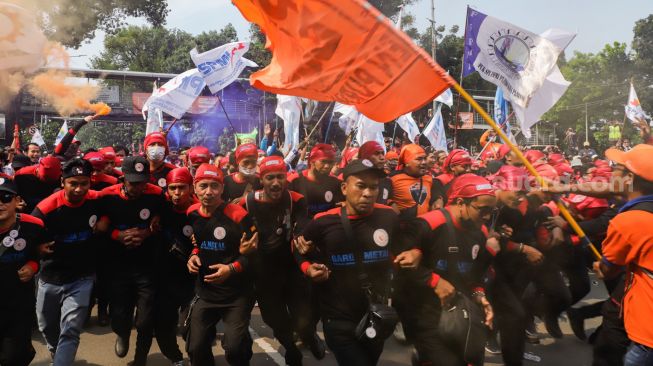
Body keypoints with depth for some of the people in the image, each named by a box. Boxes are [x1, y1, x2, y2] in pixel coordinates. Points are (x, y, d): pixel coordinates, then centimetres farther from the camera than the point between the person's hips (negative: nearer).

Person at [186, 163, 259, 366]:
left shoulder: (237, 214, -18)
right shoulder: (192, 213, 0)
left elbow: (255, 252, -12)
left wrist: (232, 269, -25)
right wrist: (194, 256, -2)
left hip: (237, 293, -5)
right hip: (205, 291, 5)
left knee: (235, 348, -13)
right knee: (196, 348, 10)